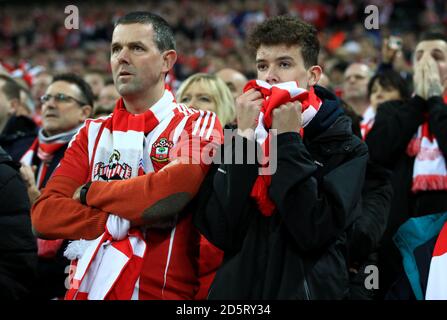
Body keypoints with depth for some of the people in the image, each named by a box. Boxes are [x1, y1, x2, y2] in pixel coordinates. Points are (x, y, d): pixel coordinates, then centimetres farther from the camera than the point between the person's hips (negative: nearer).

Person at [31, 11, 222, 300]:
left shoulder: (198, 126, -1)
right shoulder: (93, 134, 10)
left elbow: (173, 190, -20)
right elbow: (45, 214, -1)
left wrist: (90, 193, -7)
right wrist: (121, 222, -15)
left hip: (162, 292, -3)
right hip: (87, 289, 4)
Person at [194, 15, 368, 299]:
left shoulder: (345, 148, -4)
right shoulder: (242, 138, 2)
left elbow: (315, 233, -20)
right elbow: (221, 233, -12)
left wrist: (288, 141, -16)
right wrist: (245, 138, -14)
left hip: (309, 289, -2)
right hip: (238, 289, 2)